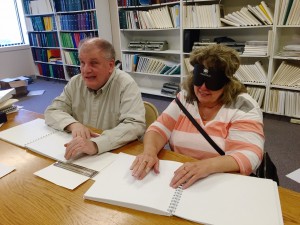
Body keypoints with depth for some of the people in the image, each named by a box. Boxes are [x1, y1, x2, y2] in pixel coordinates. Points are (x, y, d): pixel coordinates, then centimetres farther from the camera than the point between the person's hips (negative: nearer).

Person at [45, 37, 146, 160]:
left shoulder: (126, 84, -14)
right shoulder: (75, 82, 2)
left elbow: (136, 125, -25)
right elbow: (52, 112, 4)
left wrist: (95, 144, -36)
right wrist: (73, 124, -16)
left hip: (118, 155, -3)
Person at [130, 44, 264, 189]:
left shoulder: (243, 107, -9)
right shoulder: (184, 98, 2)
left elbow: (249, 156, -19)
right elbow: (159, 129, -3)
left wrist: (208, 165, -37)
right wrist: (149, 151, -24)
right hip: (180, 180, 3)